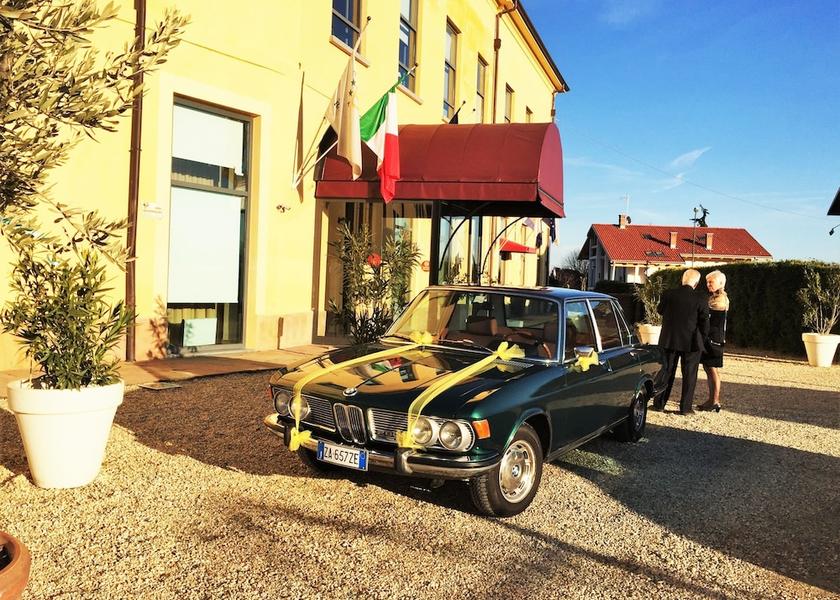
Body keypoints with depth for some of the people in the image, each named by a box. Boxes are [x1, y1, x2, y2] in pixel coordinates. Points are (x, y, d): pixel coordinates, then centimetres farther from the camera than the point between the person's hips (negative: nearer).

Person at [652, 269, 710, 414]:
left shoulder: (668, 295, -7)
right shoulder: (700, 300, -13)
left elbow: (660, 310, 11)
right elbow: (705, 323, -6)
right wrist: (701, 339, 8)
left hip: (669, 340, 2)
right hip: (691, 343, -2)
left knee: (666, 371, 13)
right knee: (689, 375, 9)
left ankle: (659, 403, 16)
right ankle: (685, 407, 11)